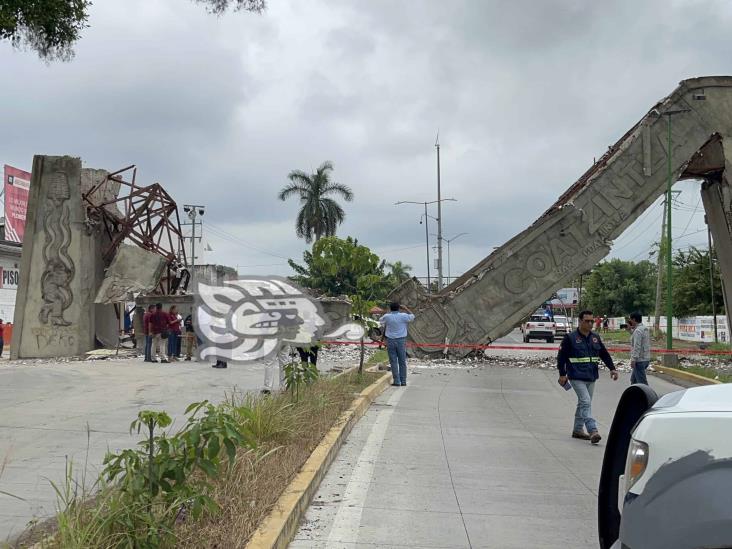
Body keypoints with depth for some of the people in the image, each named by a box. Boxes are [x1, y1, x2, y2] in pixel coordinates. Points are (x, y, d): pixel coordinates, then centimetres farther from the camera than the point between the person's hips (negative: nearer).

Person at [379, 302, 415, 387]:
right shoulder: (403, 316, -4)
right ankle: (403, 381, 9)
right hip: (401, 341, 0)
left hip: (390, 341, 0)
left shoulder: (387, 316, -3)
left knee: (393, 362, 2)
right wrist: (405, 308, 20)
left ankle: (397, 381, 0)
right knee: (402, 362, 7)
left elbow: (381, 320, 19)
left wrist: (388, 312, 27)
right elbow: (412, 316, 14)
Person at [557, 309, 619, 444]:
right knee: (586, 402, -17)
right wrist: (562, 374, -8)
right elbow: (561, 356, -5)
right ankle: (593, 431, -23)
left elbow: (605, 354, 17)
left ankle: (577, 430, 26)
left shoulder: (595, 338, 11)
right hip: (577, 378, -6)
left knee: (583, 403, 14)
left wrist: (612, 368, 4)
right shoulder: (570, 338, -6)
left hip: (591, 377, 7)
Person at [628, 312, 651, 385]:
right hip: (646, 358, 10)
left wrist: (633, 359, -23)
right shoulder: (645, 328, 12)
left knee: (642, 382, -6)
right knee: (634, 379, 20)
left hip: (640, 360, -10)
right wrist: (633, 327, 12)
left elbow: (637, 347, -24)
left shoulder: (638, 330, -19)